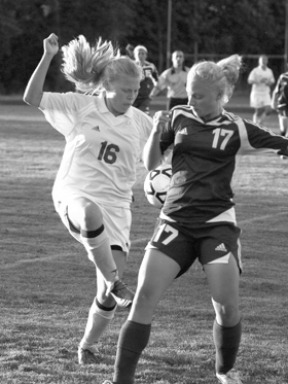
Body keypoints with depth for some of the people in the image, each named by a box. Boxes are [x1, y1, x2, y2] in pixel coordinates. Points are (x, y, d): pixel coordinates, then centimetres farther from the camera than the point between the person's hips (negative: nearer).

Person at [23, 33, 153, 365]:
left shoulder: (142, 123, 7)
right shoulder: (80, 106, -1)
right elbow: (32, 98, -10)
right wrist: (48, 57, -18)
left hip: (115, 207, 3)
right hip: (74, 195, -3)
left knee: (108, 295, -4)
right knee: (91, 215, -44)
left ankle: (87, 346, 23)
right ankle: (114, 283, -27)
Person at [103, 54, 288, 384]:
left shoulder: (236, 129, 0)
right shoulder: (179, 117, 6)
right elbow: (150, 164, 9)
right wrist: (157, 131, -8)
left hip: (217, 223, -2)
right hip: (176, 219, 2)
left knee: (227, 305, -11)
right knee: (144, 295, -11)